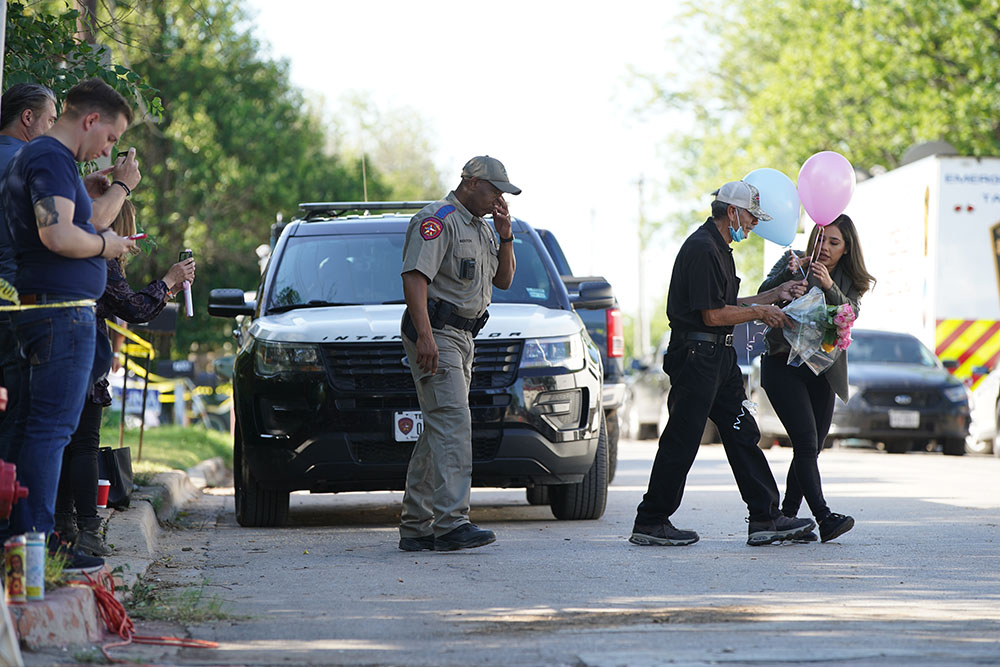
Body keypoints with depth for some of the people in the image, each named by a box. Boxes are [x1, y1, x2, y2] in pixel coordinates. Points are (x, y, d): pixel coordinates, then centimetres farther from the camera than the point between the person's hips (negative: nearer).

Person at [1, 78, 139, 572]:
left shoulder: (45, 158, 22)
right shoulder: (50, 159, -13)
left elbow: (85, 224, 31)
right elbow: (59, 235, -26)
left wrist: (122, 187, 26)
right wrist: (105, 244, -10)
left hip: (44, 312, 11)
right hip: (62, 310, -11)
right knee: (51, 427, -10)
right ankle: (40, 544, -10)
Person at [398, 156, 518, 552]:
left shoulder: (481, 228, 21)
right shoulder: (437, 221, -10)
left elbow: (503, 280, 23)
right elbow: (414, 277, -20)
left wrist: (505, 237, 7)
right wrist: (424, 336, -29)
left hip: (462, 338, 10)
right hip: (435, 333, -10)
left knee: (438, 431, 9)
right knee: (452, 423, -19)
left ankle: (416, 527, 12)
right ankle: (451, 523, -26)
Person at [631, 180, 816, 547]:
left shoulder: (719, 248, 18)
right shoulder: (702, 249, -16)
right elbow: (713, 314, -20)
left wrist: (776, 294, 19)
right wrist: (760, 311, -7)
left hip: (720, 358, 10)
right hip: (696, 355, -10)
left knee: (742, 434, 7)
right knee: (681, 441, -5)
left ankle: (766, 517, 8)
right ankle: (650, 524, 3)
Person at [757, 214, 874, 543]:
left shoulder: (849, 281, 8)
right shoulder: (794, 262, 1)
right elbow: (763, 295, -10)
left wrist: (829, 287, -27)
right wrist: (788, 274, -27)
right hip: (783, 365, -4)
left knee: (811, 448, 3)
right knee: (806, 441, -16)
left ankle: (786, 518, 12)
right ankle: (824, 517, -24)